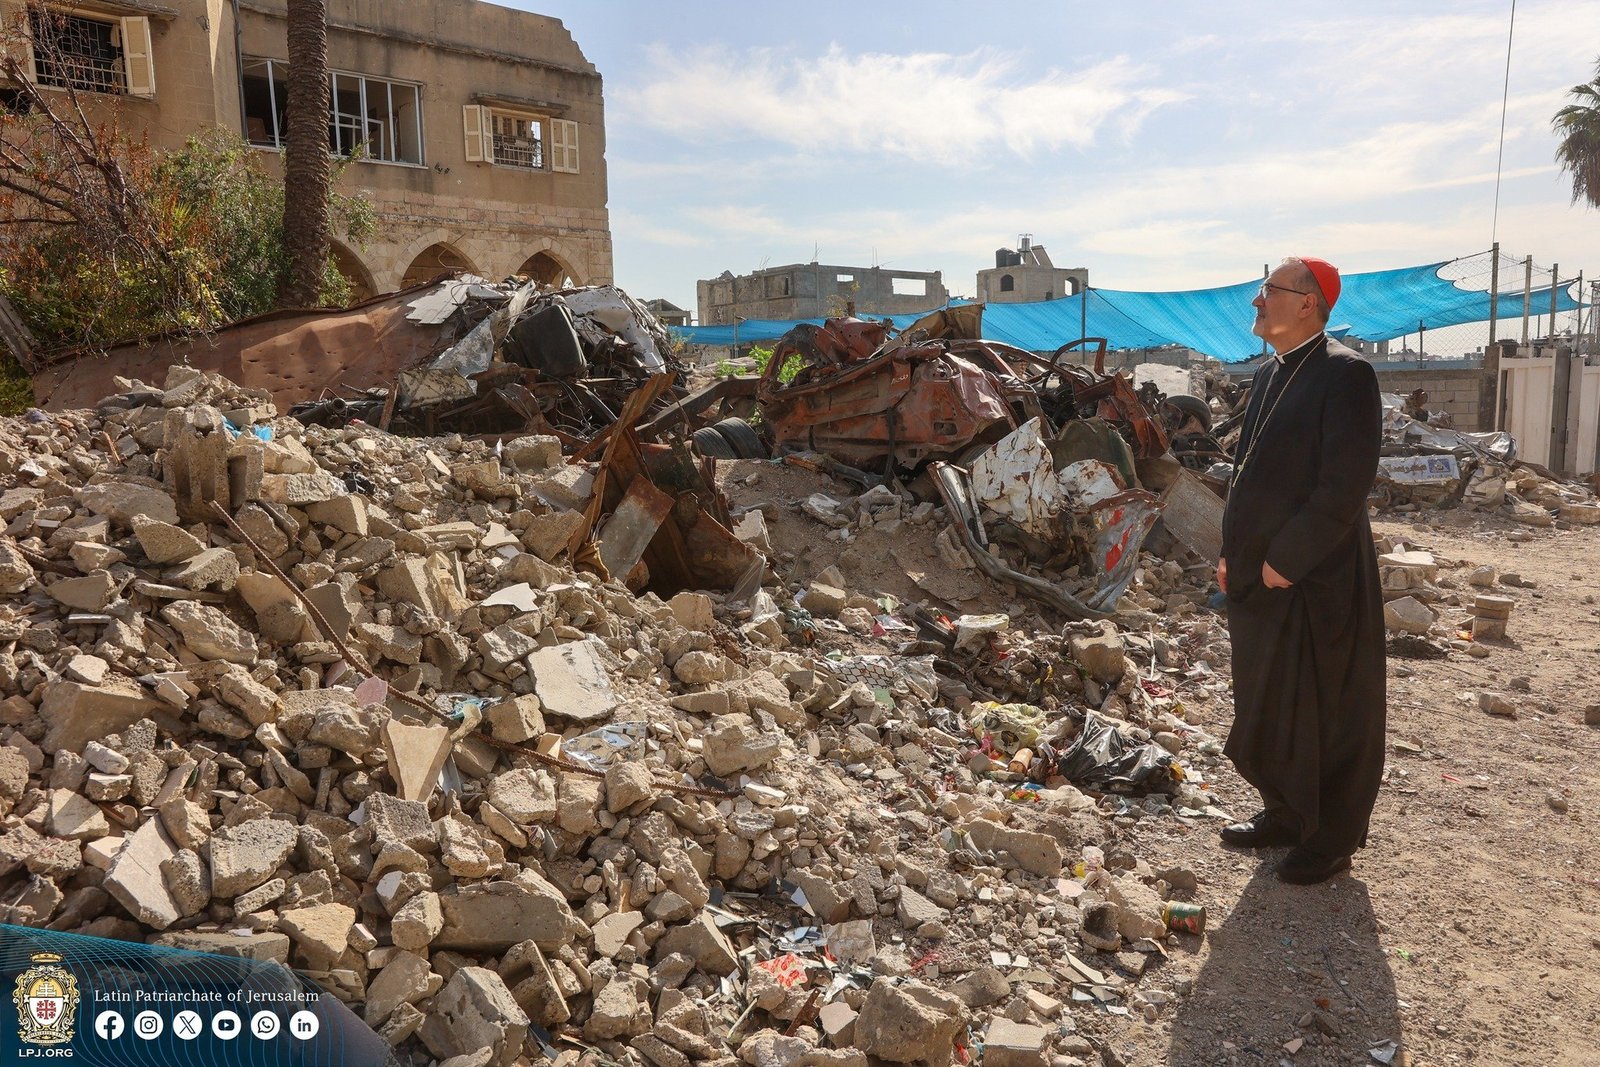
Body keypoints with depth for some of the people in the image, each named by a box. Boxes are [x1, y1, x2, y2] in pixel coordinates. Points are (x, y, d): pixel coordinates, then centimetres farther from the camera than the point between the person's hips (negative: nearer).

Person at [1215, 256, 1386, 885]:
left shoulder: (1344, 374, -14)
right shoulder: (1270, 376, 13)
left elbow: (1345, 485, -20)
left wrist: (1285, 560, -18)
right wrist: (1234, 553, 10)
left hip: (1316, 581, -9)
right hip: (1260, 581, 9)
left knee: (1326, 714, 6)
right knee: (1267, 708, 18)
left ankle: (1331, 840, 22)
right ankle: (1286, 816, 36)